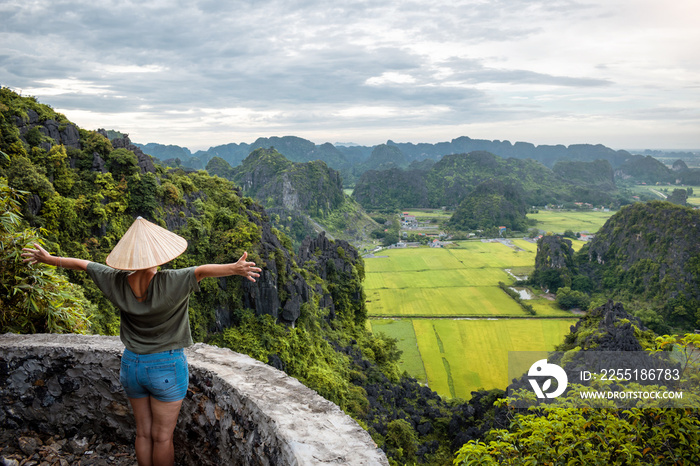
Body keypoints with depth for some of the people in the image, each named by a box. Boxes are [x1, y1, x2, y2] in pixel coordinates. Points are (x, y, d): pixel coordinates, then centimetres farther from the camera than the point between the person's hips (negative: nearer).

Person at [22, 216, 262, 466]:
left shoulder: (116, 281, -9)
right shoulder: (170, 282, -24)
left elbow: (81, 263, 6)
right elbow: (203, 270, -42)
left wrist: (48, 258, 20)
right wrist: (234, 268, -55)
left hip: (131, 364, 5)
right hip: (167, 366, -4)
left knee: (143, 433, 19)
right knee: (162, 437, 10)